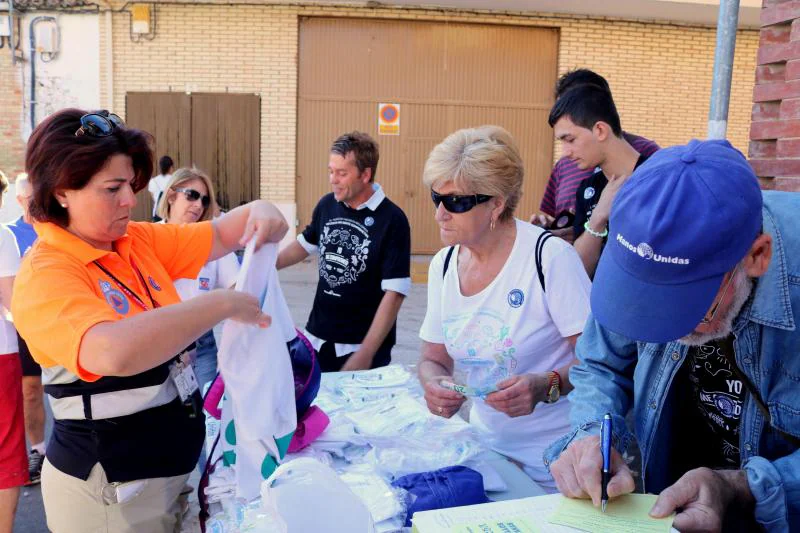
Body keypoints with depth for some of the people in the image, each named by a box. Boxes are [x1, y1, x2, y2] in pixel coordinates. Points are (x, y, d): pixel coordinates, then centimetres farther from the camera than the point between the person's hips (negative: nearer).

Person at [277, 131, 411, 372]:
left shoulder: (392, 220, -16)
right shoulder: (327, 205, -1)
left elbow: (394, 294, -18)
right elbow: (305, 244, 19)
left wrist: (365, 355, -20)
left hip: (362, 346, -5)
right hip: (317, 338, 5)